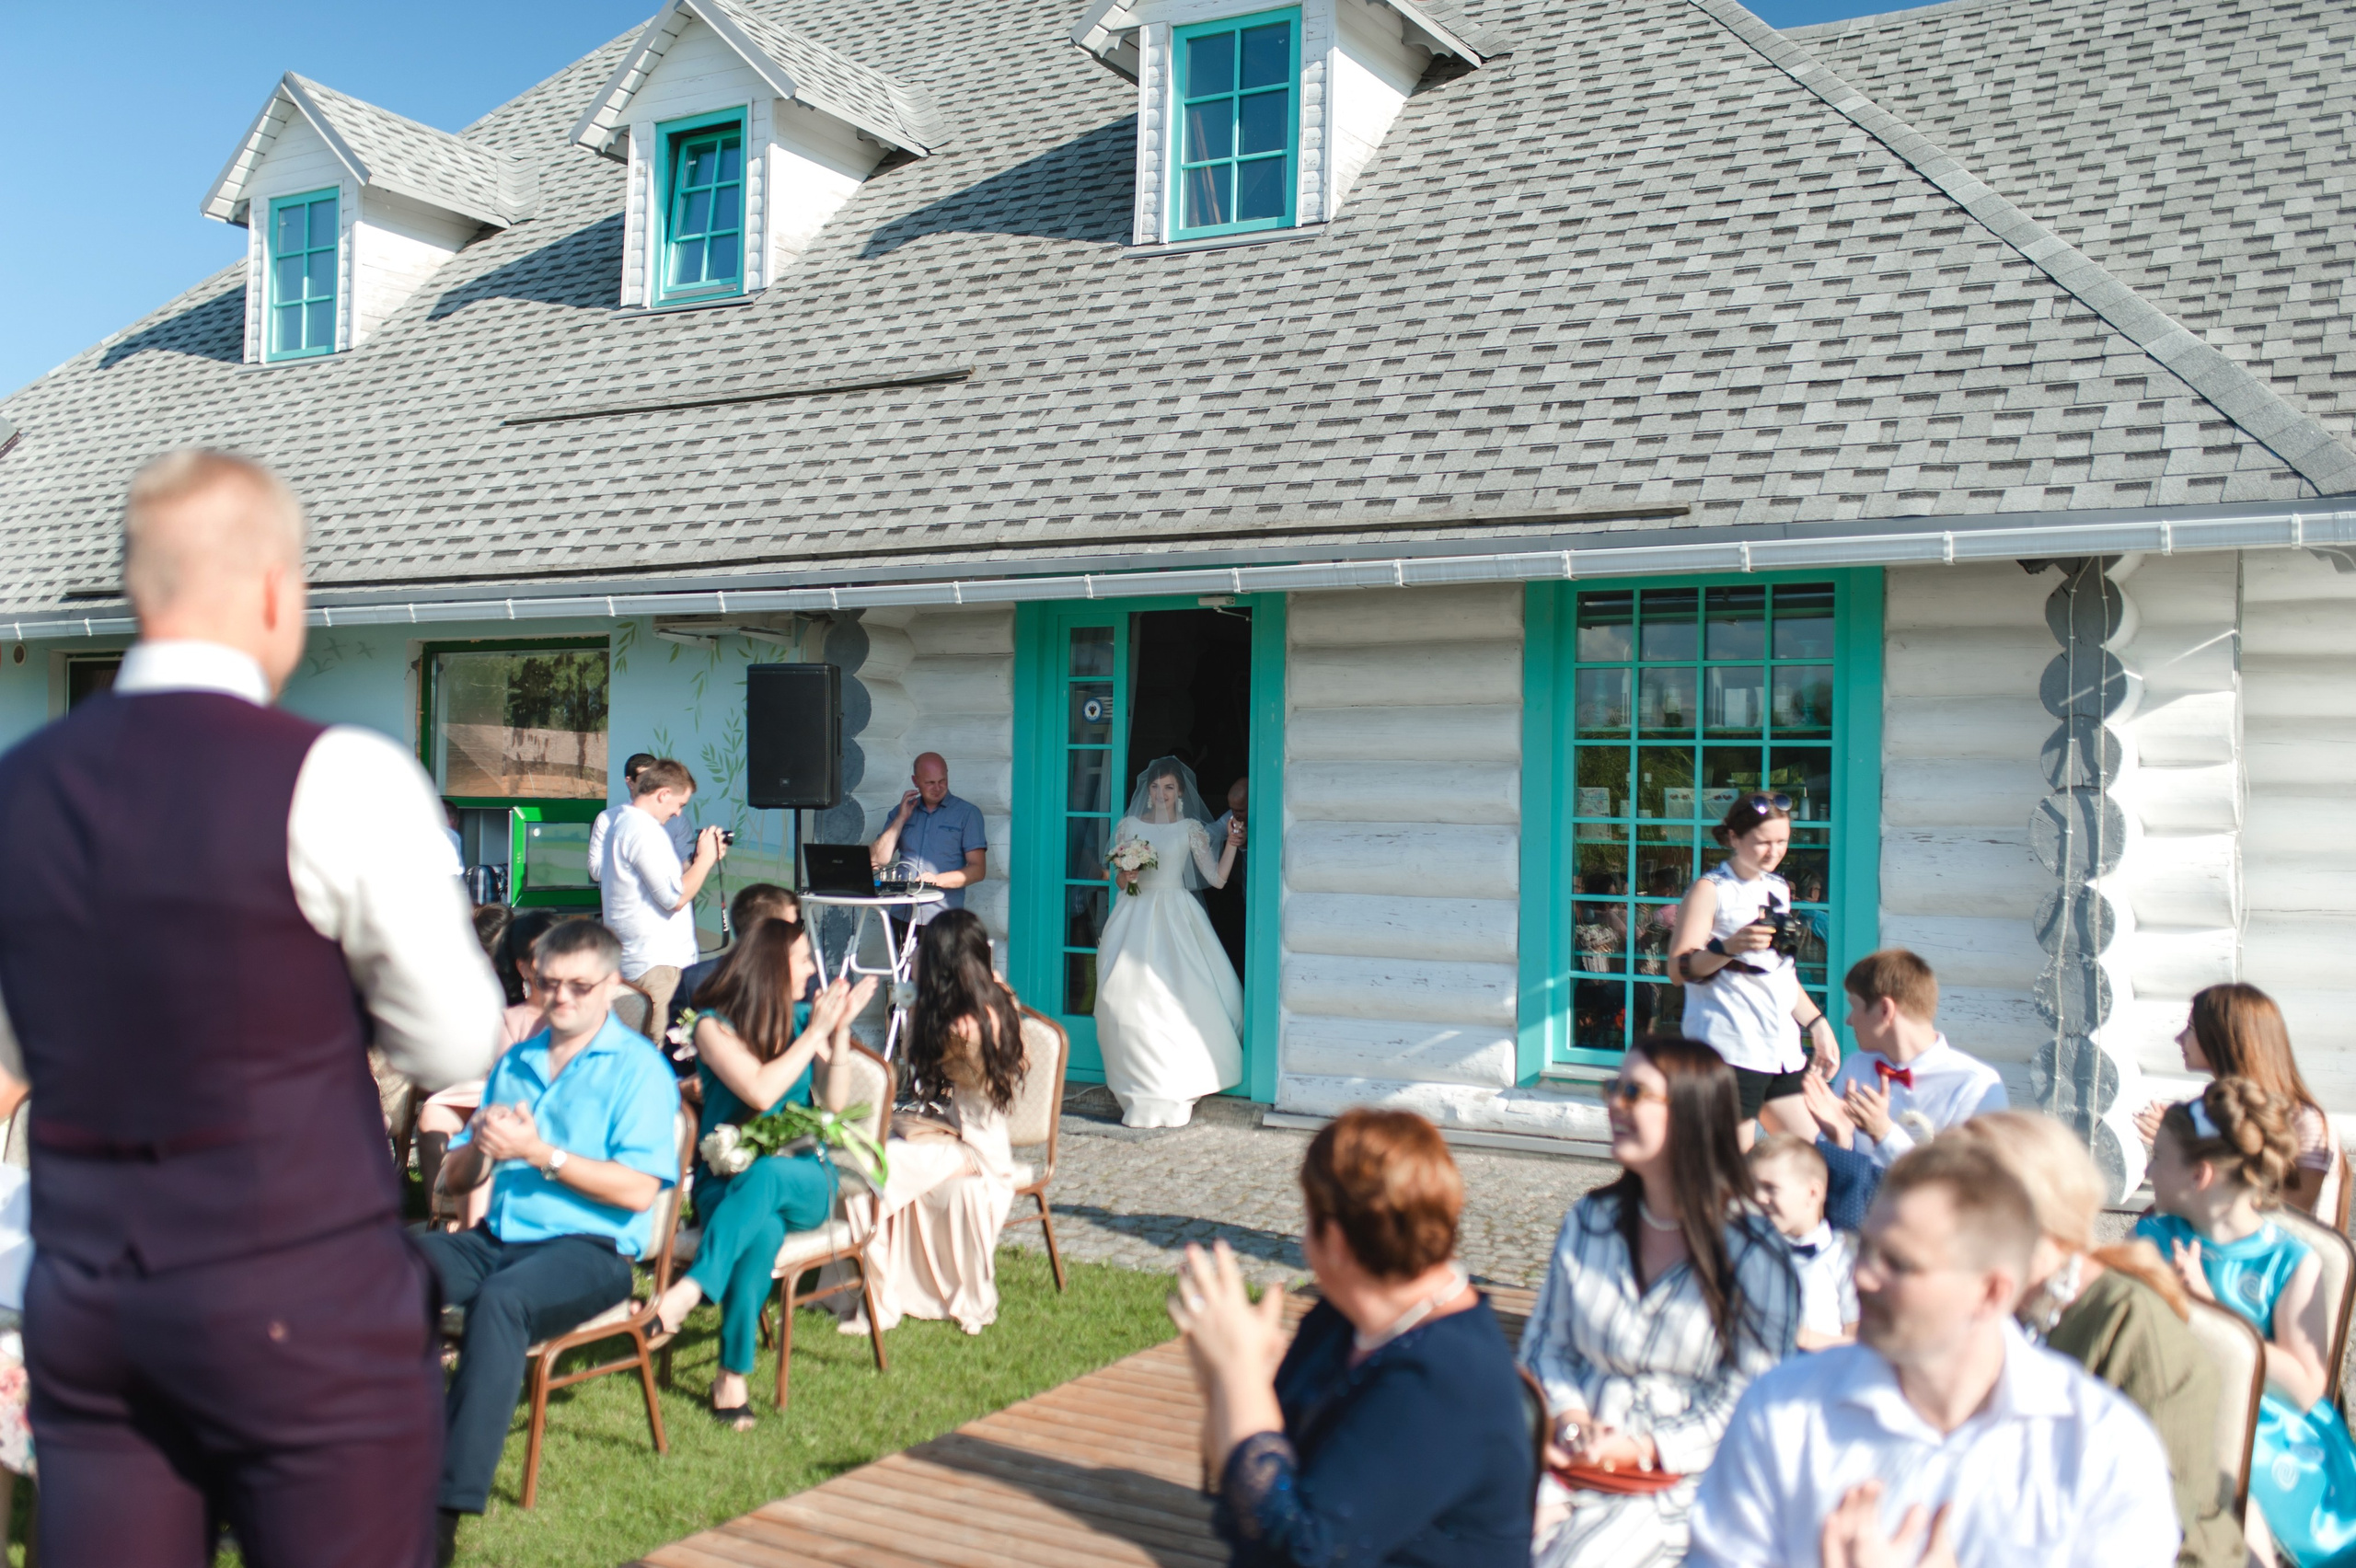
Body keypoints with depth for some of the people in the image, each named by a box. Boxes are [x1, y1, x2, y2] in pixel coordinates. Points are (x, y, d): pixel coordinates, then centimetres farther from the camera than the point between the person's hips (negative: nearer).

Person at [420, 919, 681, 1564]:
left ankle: (449, 1508, -37)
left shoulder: (637, 1066, 1)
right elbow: (454, 1181, 19)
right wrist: (478, 1146, -4)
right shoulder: (515, 1063, 20)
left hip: (590, 1249, -6)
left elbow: (638, 1190, -11)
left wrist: (541, 1153, -14)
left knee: (501, 1297, -37)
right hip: (498, 1239, 6)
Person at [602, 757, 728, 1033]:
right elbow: (675, 897, -20)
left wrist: (700, 860, 12)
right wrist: (705, 858, -7)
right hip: (657, 963, -11)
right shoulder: (643, 830, -16)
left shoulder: (623, 822, 16)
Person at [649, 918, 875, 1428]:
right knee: (764, 1230, -38)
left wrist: (840, 1029, -7)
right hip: (726, 1180, -2)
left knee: (767, 1174, -37)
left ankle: (690, 1290, -47)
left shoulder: (802, 1017, 8)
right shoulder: (715, 1024, -4)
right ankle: (734, 1376, -37)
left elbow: (835, 1103, 2)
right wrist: (815, 1031, -12)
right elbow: (760, 1091, -19)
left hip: (806, 1179, 2)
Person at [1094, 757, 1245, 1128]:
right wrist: (1127, 876, -9)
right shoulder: (1128, 826, 10)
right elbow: (1118, 881, 13)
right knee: (1133, 1001, -5)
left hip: (1176, 918, -1)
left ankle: (1177, 1093, -1)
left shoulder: (1191, 829, 6)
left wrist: (1231, 845, -10)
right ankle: (1142, 1094, 2)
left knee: (1181, 999, -10)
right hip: (1136, 916, 2)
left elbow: (1216, 878, 2)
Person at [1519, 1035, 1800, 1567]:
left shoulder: (1753, 1252, -5)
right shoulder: (1588, 1222, 11)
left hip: (1677, 1478, -3)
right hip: (1574, 1460, 4)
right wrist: (1570, 1417, -6)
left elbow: (1748, 1400, -5)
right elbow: (1545, 1342, 14)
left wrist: (1645, 1447, -14)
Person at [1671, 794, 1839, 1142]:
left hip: (1782, 1048, 8)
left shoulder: (1778, 889, 18)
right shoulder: (1711, 889, -4)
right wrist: (1729, 947, -28)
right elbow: (1679, 967, -13)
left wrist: (1818, 1025, 21)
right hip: (1731, 1046, -8)